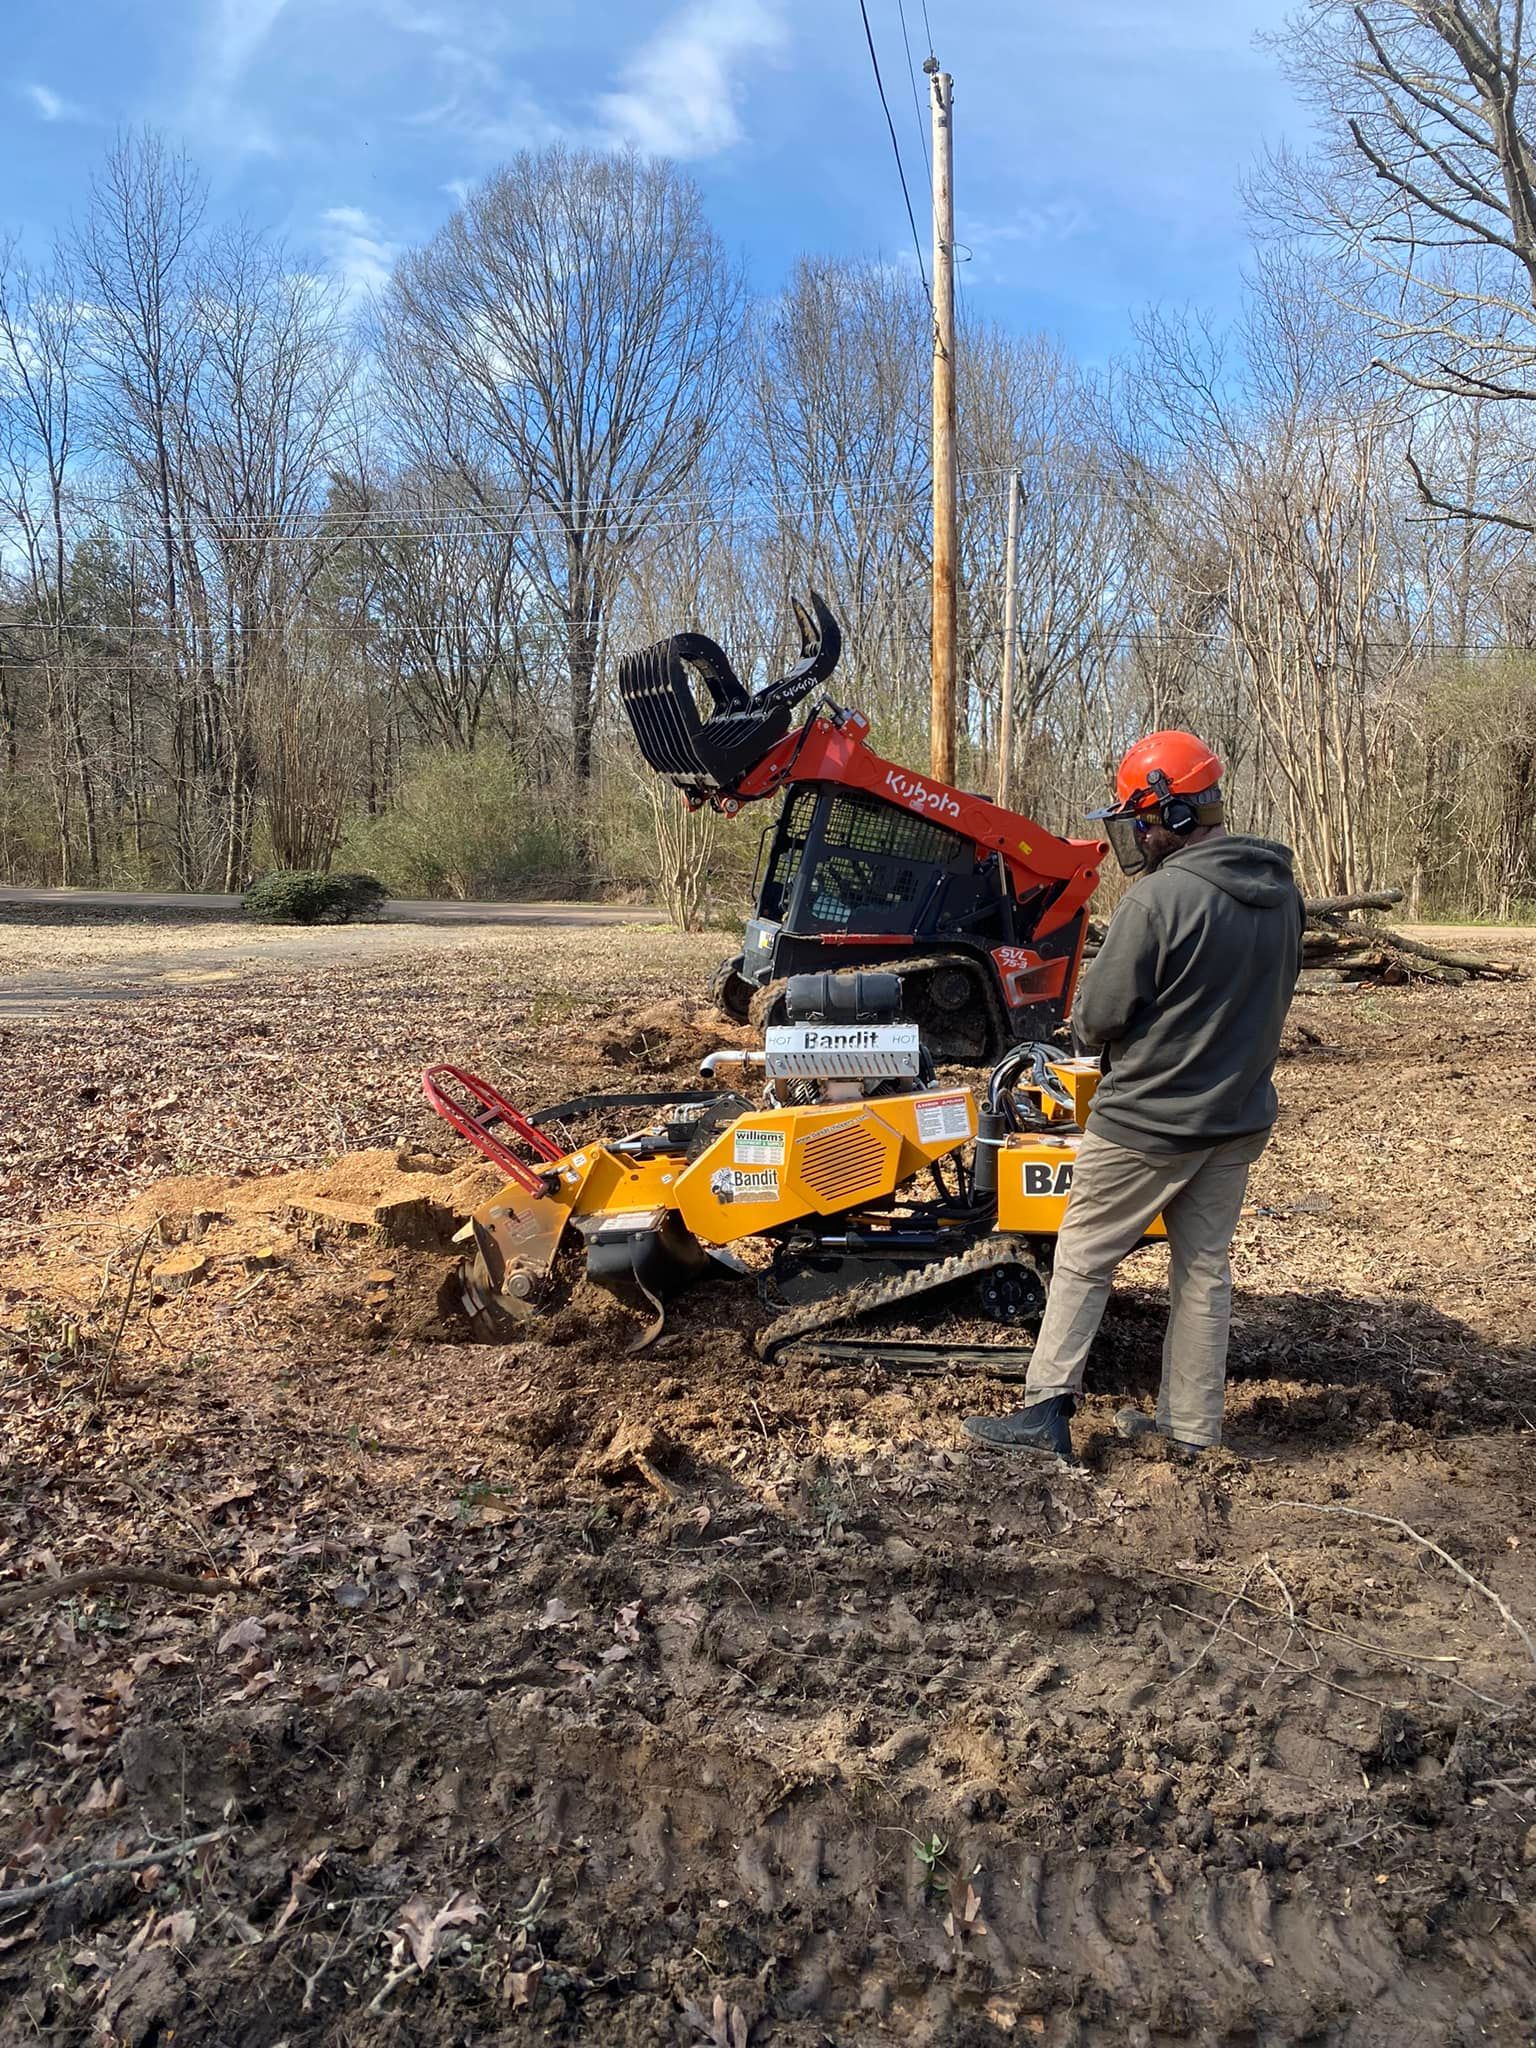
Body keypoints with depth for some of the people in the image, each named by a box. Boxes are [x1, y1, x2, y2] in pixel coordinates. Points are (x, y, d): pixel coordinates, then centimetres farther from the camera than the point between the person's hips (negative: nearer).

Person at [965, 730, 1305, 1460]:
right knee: (1205, 1265, 15)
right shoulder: (1281, 891, 3)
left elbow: (1098, 1017, -18)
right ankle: (1192, 1425, 23)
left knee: (1082, 1260, 6)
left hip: (1148, 1121, -7)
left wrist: (1086, 1022, 4)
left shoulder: (1161, 896, -22)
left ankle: (1046, 1410, 10)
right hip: (1241, 1116, 7)